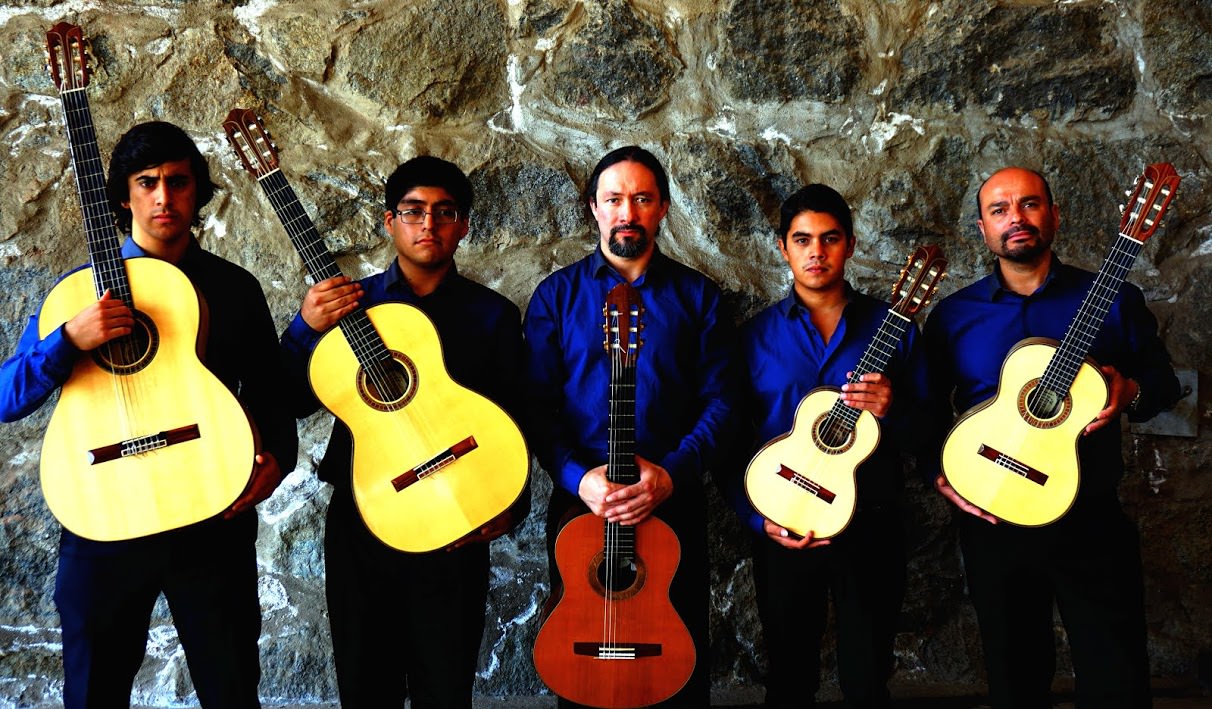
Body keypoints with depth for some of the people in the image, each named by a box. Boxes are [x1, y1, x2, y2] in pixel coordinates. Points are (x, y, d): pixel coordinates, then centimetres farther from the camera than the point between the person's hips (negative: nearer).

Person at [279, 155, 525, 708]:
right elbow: (294, 402, 0)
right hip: (360, 520, 1)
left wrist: (510, 508, -13)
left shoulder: (493, 314, 3)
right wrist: (307, 327, -16)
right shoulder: (350, 301, 6)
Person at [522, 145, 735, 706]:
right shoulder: (557, 296, 4)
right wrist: (577, 477, -18)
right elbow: (538, 404, -3)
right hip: (580, 503, 0)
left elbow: (719, 399, -2)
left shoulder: (697, 296, 5)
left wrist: (673, 472, -17)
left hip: (674, 503, 0)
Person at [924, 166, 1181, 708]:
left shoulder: (1112, 299, 1)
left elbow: (1164, 381, 8)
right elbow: (929, 411, 9)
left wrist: (1130, 394, -14)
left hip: (1092, 521, -1)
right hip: (992, 524, 1)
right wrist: (942, 475, -6)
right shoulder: (952, 315, 4)